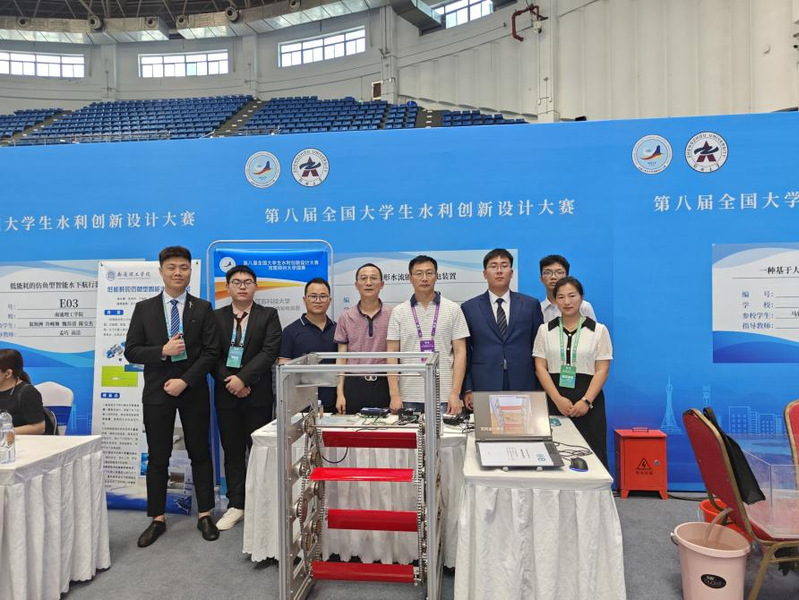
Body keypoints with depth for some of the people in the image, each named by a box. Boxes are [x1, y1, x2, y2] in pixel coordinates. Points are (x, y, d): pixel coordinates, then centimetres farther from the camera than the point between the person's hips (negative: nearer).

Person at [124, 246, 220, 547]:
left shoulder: (203, 309, 2)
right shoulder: (144, 308, 4)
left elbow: (211, 352, -4)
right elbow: (131, 351, 0)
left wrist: (185, 381, -14)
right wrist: (163, 351, -16)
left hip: (194, 391, 0)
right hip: (157, 393, 1)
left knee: (200, 453, 8)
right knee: (158, 457, 8)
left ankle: (205, 515, 20)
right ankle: (157, 519, 22)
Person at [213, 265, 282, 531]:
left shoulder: (268, 315, 1)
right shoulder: (216, 317, 8)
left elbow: (269, 352, -10)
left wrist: (242, 378, -17)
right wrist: (229, 380, -11)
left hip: (258, 393, -2)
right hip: (226, 393, 2)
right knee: (233, 452, 9)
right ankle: (236, 505, 20)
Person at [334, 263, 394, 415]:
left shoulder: (392, 315, 0)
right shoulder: (346, 317, 5)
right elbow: (341, 358, 6)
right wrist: (340, 393, 0)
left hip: (383, 385, -1)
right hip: (354, 384, 1)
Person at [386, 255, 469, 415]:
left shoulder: (453, 309, 3)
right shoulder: (399, 312, 5)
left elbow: (460, 352, 0)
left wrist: (455, 393, -8)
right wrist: (395, 395, -5)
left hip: (444, 397, 0)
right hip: (409, 397, 1)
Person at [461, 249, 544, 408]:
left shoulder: (531, 305, 7)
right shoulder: (469, 308, 5)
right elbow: (464, 353, 5)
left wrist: (540, 389, 5)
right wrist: (467, 390, -1)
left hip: (523, 388, 1)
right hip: (483, 390, -1)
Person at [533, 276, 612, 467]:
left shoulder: (599, 330, 5)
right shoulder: (545, 330, 8)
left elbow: (602, 370, 0)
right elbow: (540, 368, 3)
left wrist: (586, 401, -12)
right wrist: (558, 399, -9)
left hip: (588, 402, -1)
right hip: (554, 400, 1)